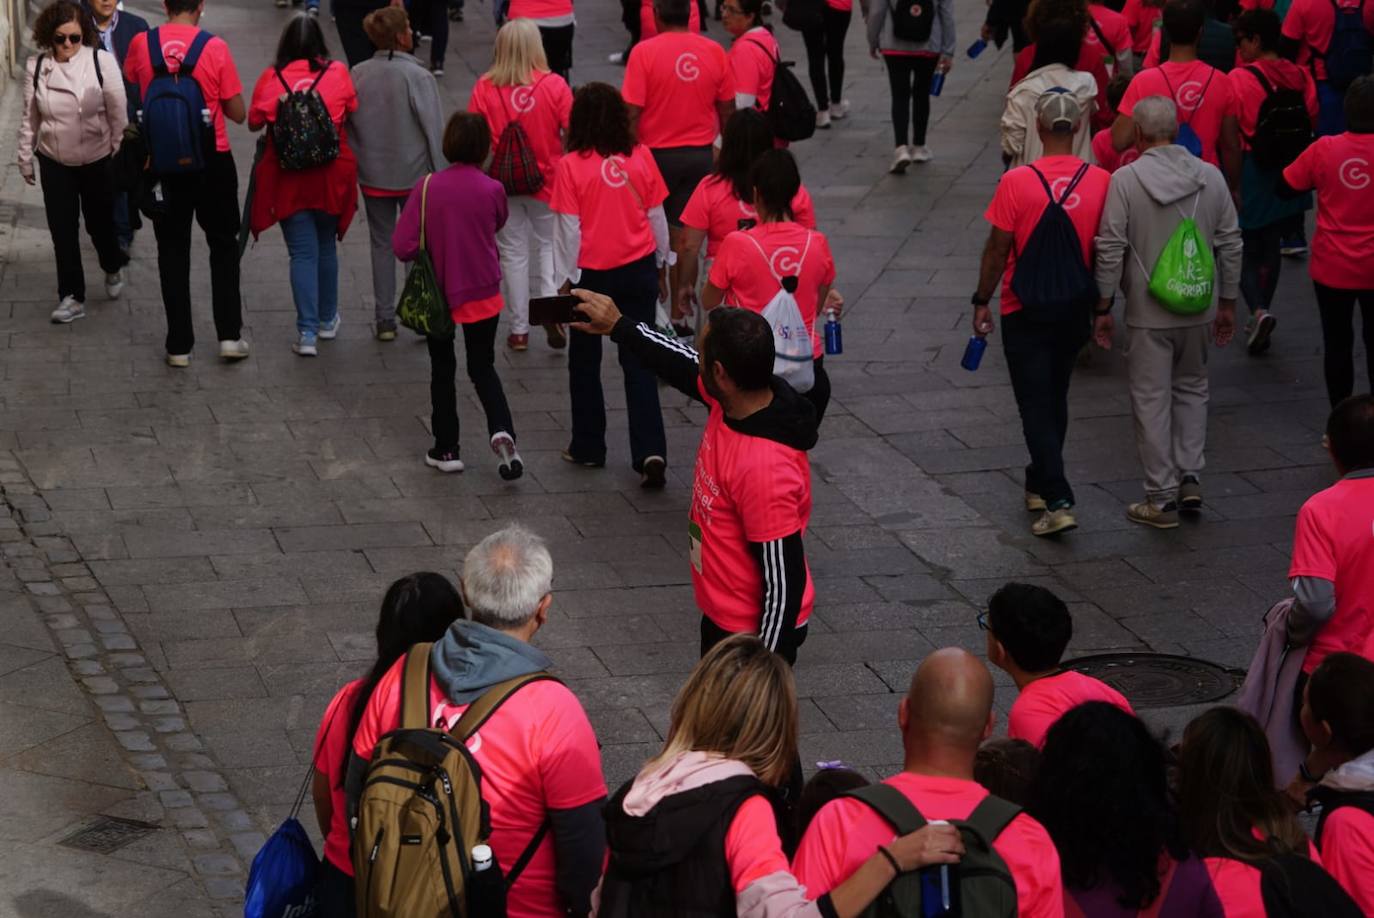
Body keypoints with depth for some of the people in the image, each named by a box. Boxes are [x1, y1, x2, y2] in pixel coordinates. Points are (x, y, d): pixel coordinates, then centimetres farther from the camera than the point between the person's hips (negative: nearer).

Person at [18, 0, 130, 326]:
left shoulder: (101, 61, -15)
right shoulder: (36, 66, -6)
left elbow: (118, 113, -10)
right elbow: (30, 117, 3)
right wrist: (25, 158, 9)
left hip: (97, 161, -2)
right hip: (55, 163, 2)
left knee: (99, 223, 14)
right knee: (62, 231, 4)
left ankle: (113, 269, 44)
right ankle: (72, 297, 14)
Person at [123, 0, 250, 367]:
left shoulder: (141, 44, -7)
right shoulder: (214, 48, -14)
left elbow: (130, 82, 14)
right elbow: (238, 113, -7)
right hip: (213, 161, -1)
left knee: (173, 250, 11)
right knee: (223, 245, 15)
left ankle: (179, 345, 12)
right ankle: (229, 335, 11)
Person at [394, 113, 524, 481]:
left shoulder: (427, 188, -16)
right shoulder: (492, 190, -12)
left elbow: (403, 246, -16)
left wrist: (433, 249, 2)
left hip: (437, 294, -1)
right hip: (482, 294, 1)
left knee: (442, 370, 16)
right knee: (483, 368, 14)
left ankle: (447, 450, 18)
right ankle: (501, 430, -11)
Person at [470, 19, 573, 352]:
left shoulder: (485, 88, -12)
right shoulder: (554, 86, -14)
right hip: (547, 181, 0)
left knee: (513, 252, 13)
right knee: (548, 245, 19)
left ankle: (519, 330, 19)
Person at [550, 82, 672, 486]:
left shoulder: (571, 166, -12)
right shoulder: (640, 157, -4)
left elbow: (567, 229, -10)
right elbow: (657, 217, 4)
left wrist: (564, 281, 0)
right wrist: (661, 267, 17)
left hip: (591, 275, -2)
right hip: (639, 271, 2)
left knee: (585, 362, 15)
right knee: (639, 362, 5)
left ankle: (588, 448, 23)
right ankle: (651, 451, -7)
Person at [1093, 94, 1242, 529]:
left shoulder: (1125, 180, -12)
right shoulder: (1211, 177, -1)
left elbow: (1110, 250, -12)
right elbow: (1230, 244, 4)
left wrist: (1103, 307, -2)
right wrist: (1227, 302, 15)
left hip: (1148, 313, -4)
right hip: (1199, 308, 4)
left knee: (1152, 400, 5)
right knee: (1192, 388, 22)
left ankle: (1162, 499, 8)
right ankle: (1190, 476, 17)